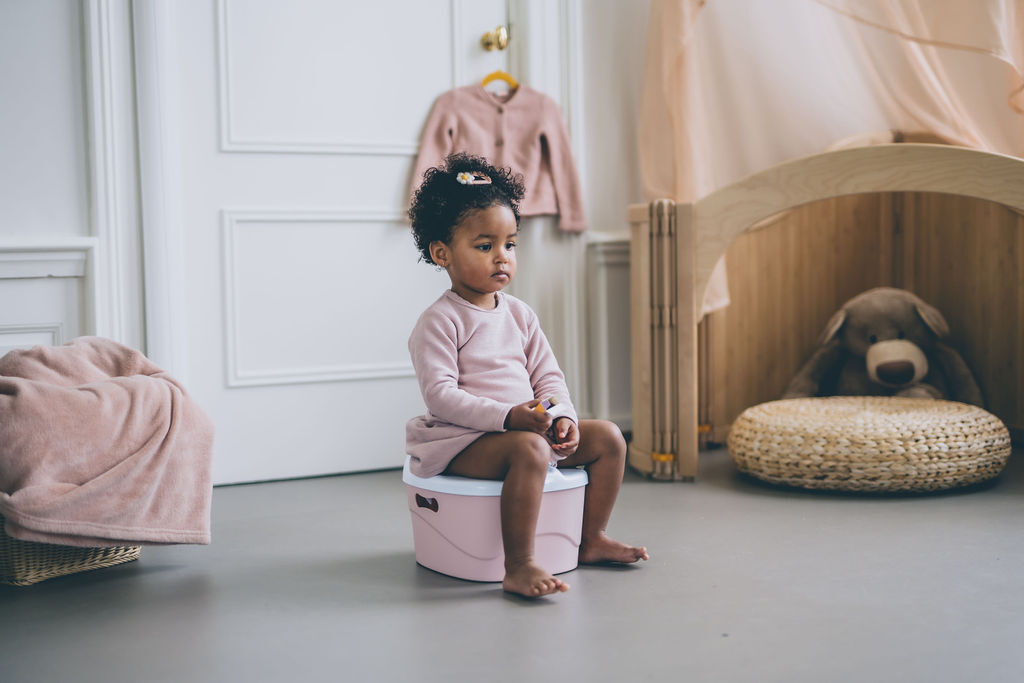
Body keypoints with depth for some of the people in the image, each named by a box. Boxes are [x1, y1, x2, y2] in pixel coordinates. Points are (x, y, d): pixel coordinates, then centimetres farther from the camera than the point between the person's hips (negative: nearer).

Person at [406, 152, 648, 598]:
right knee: (529, 450, -35)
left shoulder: (519, 314, 11)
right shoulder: (438, 322, -12)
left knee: (608, 437, 3)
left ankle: (591, 539, 16)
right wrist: (508, 416, -29)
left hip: (529, 426, 8)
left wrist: (563, 416, -9)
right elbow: (440, 395, -20)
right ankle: (518, 567, -29)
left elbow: (548, 375, 12)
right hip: (462, 441, -8)